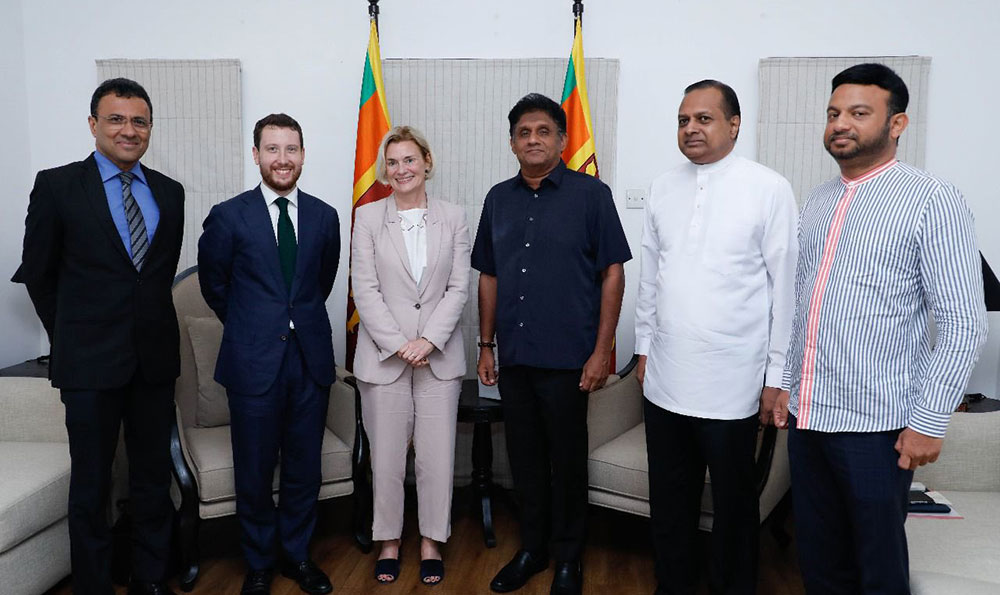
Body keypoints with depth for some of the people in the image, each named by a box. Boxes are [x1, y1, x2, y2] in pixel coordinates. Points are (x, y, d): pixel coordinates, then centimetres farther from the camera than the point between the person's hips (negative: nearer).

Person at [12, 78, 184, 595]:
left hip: (155, 358, 3)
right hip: (91, 360, -3)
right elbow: (37, 274, 3)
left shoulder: (169, 193, 6)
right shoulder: (57, 186, -4)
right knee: (91, 485, 9)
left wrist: (149, 322, 9)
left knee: (153, 479, 13)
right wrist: (70, 338, 6)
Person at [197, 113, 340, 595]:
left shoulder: (324, 216, 5)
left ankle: (297, 554, 32)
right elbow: (213, 283, 9)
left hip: (310, 359, 2)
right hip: (254, 361, -2)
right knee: (254, 473, 9)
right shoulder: (229, 216, -3)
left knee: (304, 469, 12)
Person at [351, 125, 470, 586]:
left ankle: (431, 542, 23)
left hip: (439, 356, 1)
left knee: (437, 455, 5)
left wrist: (429, 340, -11)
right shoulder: (368, 217, 3)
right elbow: (365, 289, -3)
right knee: (386, 456, 6)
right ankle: (388, 542, 24)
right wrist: (399, 344, -11)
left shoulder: (453, 217, 6)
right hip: (384, 355, 0)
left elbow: (458, 288, 1)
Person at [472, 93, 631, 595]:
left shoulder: (591, 194, -4)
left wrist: (602, 350, -10)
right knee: (524, 459, 14)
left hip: (567, 359, -4)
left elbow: (613, 272, -5)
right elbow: (488, 276, 13)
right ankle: (531, 548, 32)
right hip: (513, 358, 4)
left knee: (567, 460, 8)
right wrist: (486, 345, 10)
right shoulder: (498, 199, 9)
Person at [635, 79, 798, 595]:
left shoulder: (769, 189, -7)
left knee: (733, 499, 12)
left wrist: (777, 375, -7)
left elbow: (785, 285, -7)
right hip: (665, 378, 4)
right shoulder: (662, 188, 7)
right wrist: (644, 347, 12)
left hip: (731, 383, -4)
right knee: (669, 496, 16)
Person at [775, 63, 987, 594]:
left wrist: (929, 421, -13)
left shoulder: (932, 201, -9)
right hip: (806, 415, 5)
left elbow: (962, 324, -11)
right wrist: (784, 384, 12)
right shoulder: (816, 202, 10)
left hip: (875, 423, -5)